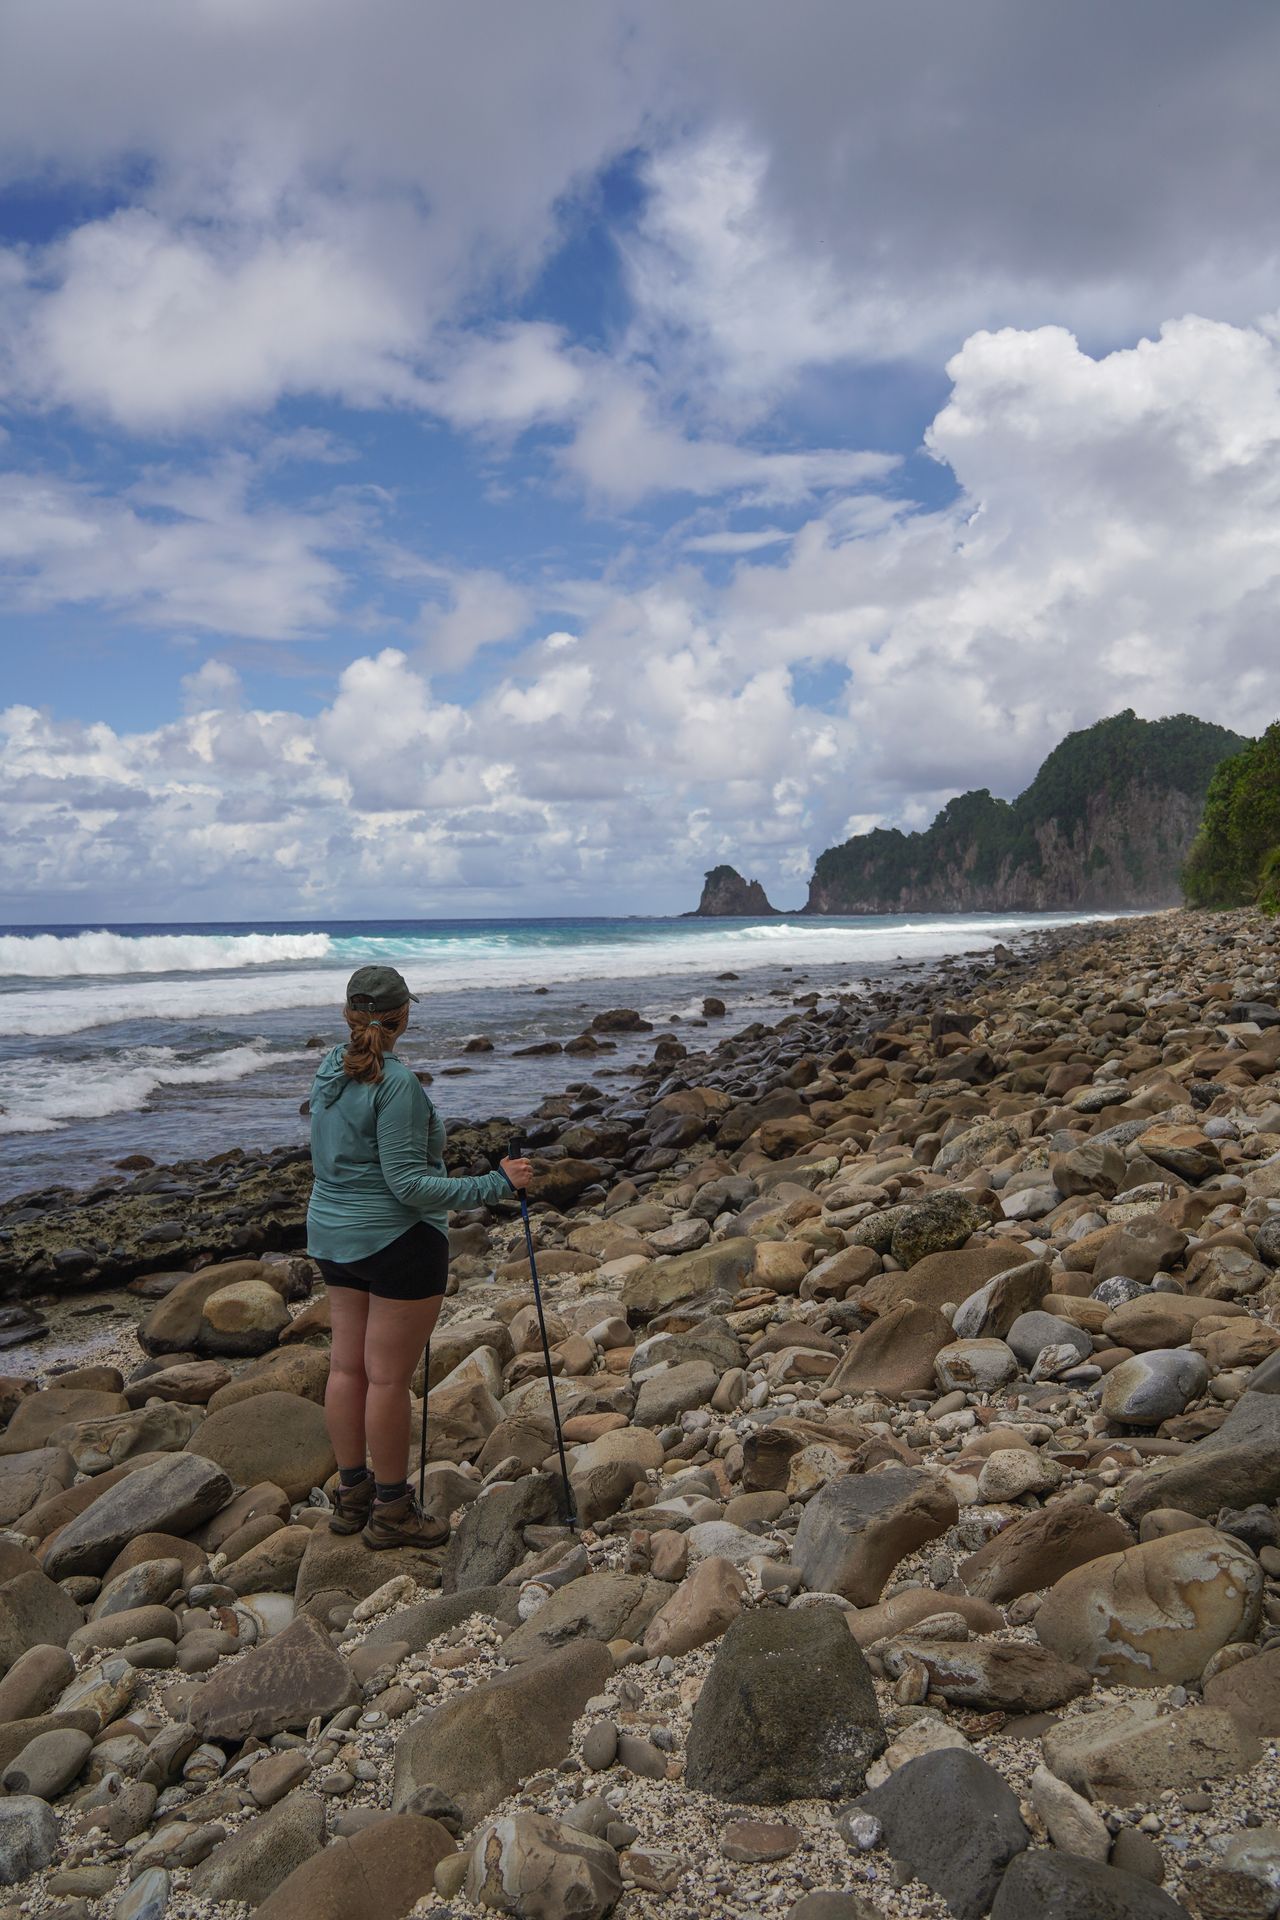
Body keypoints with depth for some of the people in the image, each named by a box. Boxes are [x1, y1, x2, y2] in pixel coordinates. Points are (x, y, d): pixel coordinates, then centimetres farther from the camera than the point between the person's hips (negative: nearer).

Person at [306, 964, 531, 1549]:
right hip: (396, 1242, -8)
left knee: (346, 1365, 15)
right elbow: (408, 1184, -23)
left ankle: (351, 1494, 28)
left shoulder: (328, 1071, 5)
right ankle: (390, 1511, 15)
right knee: (388, 1377, 2)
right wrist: (495, 1185, -22)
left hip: (333, 1236, 9)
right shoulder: (395, 1083, -21)